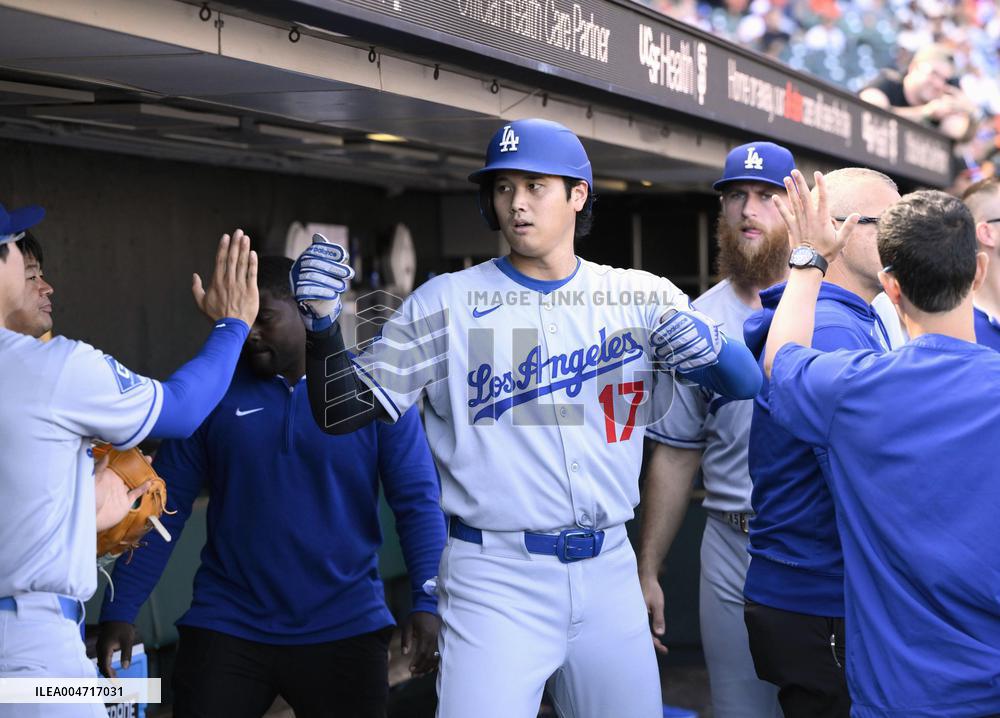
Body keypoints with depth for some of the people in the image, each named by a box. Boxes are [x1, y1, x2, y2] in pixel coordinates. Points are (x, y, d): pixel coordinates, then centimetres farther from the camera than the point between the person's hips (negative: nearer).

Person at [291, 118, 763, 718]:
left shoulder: (643, 298, 6)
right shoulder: (447, 302, 0)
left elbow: (750, 385, 3)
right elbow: (343, 411, -3)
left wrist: (708, 348, -19)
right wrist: (322, 320, -21)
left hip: (608, 572, 3)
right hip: (495, 578, -3)